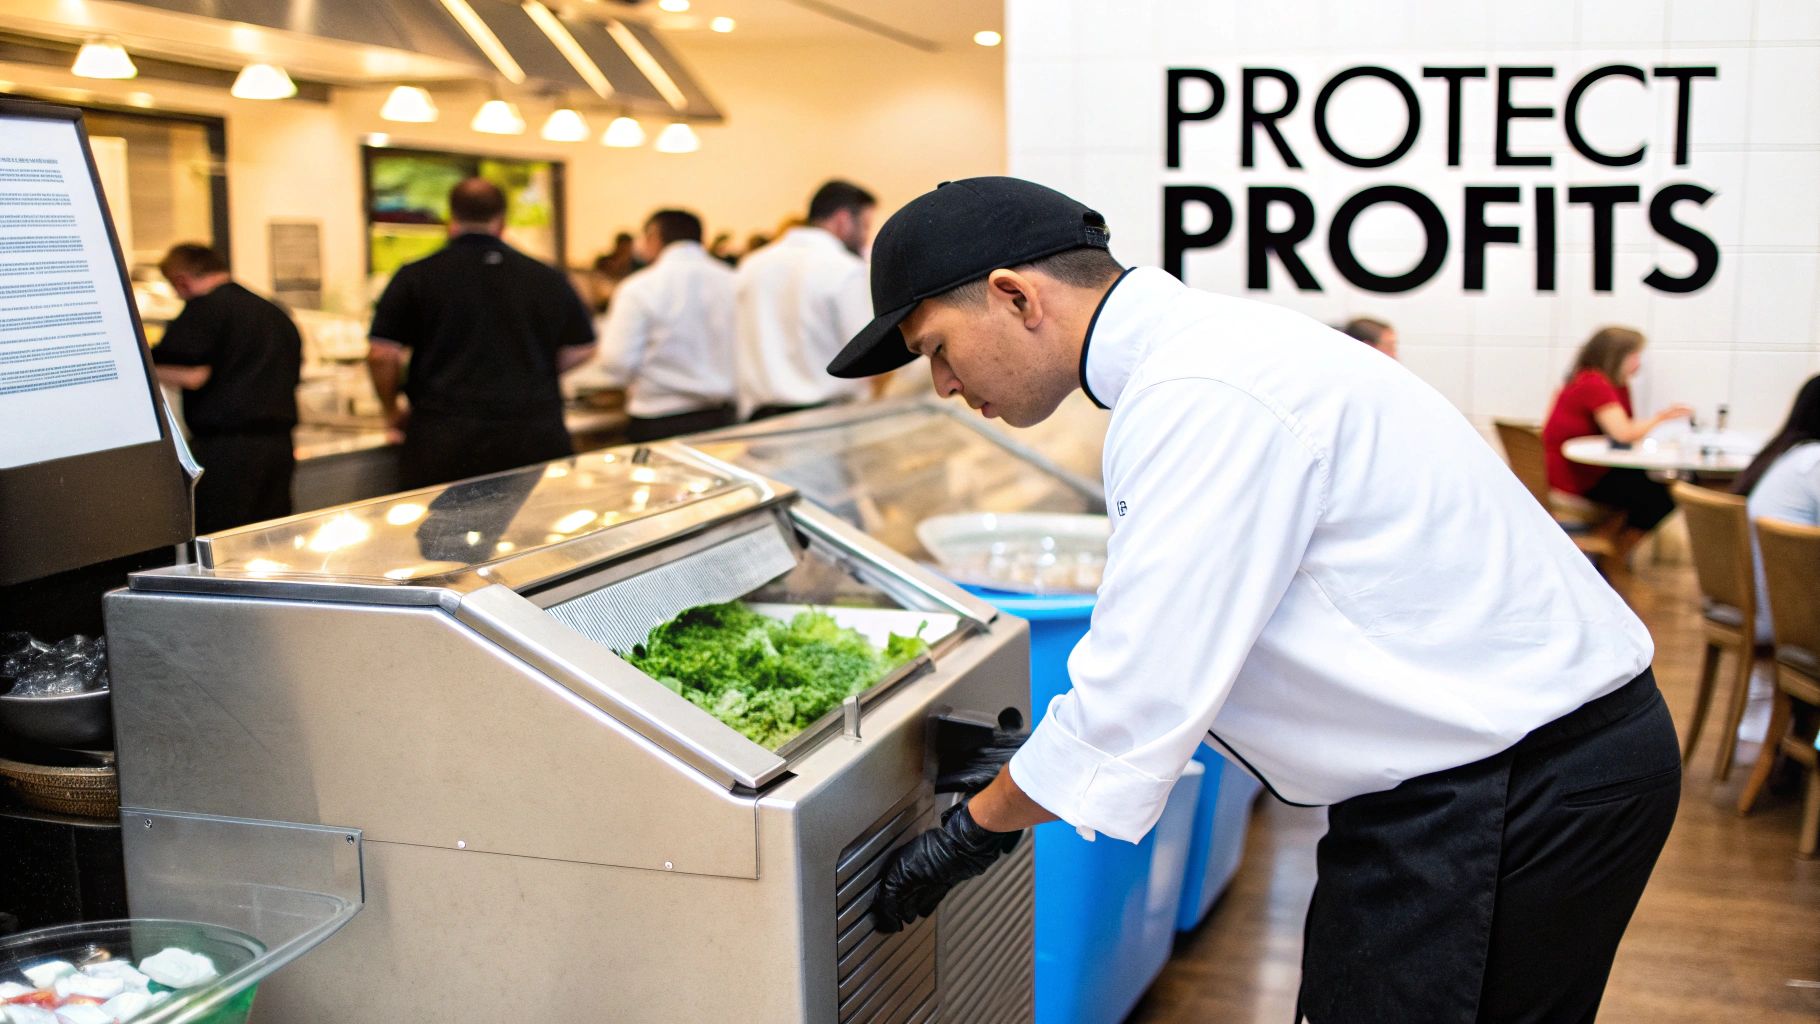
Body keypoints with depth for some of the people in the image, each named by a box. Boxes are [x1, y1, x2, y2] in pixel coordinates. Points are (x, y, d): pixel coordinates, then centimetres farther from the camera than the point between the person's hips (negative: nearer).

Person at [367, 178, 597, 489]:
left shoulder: (416, 277, 1)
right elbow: (580, 350, 11)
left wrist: (393, 412, 14)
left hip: (444, 440, -1)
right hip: (536, 439, 2)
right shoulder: (548, 279, 7)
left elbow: (382, 355, -2)